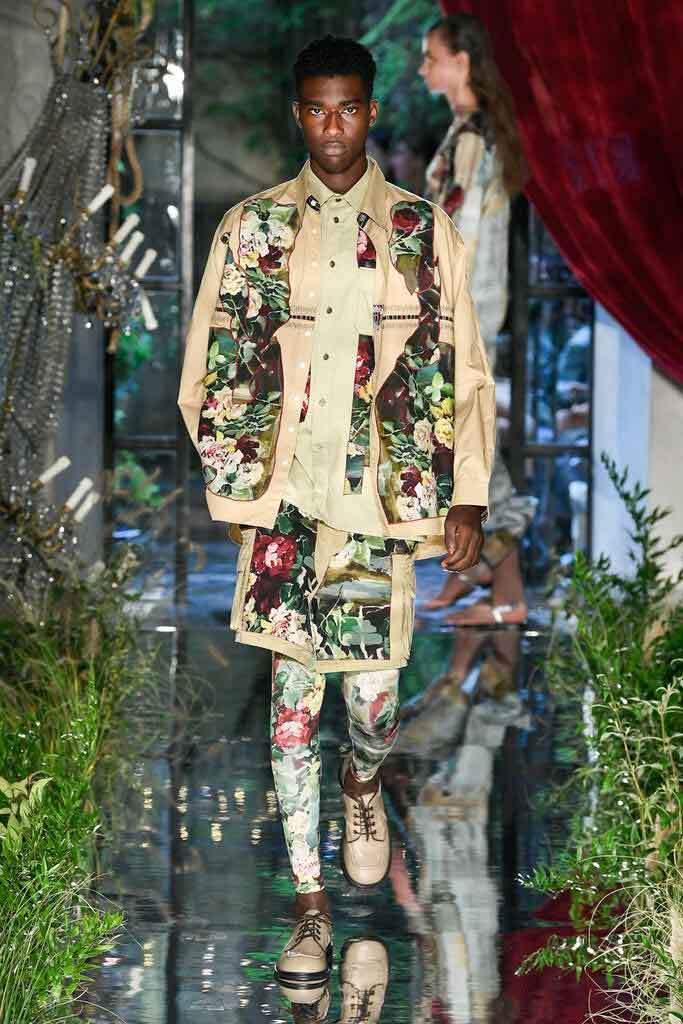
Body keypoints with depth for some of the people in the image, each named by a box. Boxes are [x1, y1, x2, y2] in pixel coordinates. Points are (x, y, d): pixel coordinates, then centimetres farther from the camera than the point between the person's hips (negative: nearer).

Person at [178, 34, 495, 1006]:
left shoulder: (424, 232, 4)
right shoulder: (251, 228, 6)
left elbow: (462, 374, 5)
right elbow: (212, 367, 10)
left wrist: (466, 499, 1)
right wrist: (231, 478, 4)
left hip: (380, 499, 0)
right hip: (283, 499, 1)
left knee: (373, 695, -3)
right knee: (293, 698, -1)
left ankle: (363, 781, 34)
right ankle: (311, 901, 6)